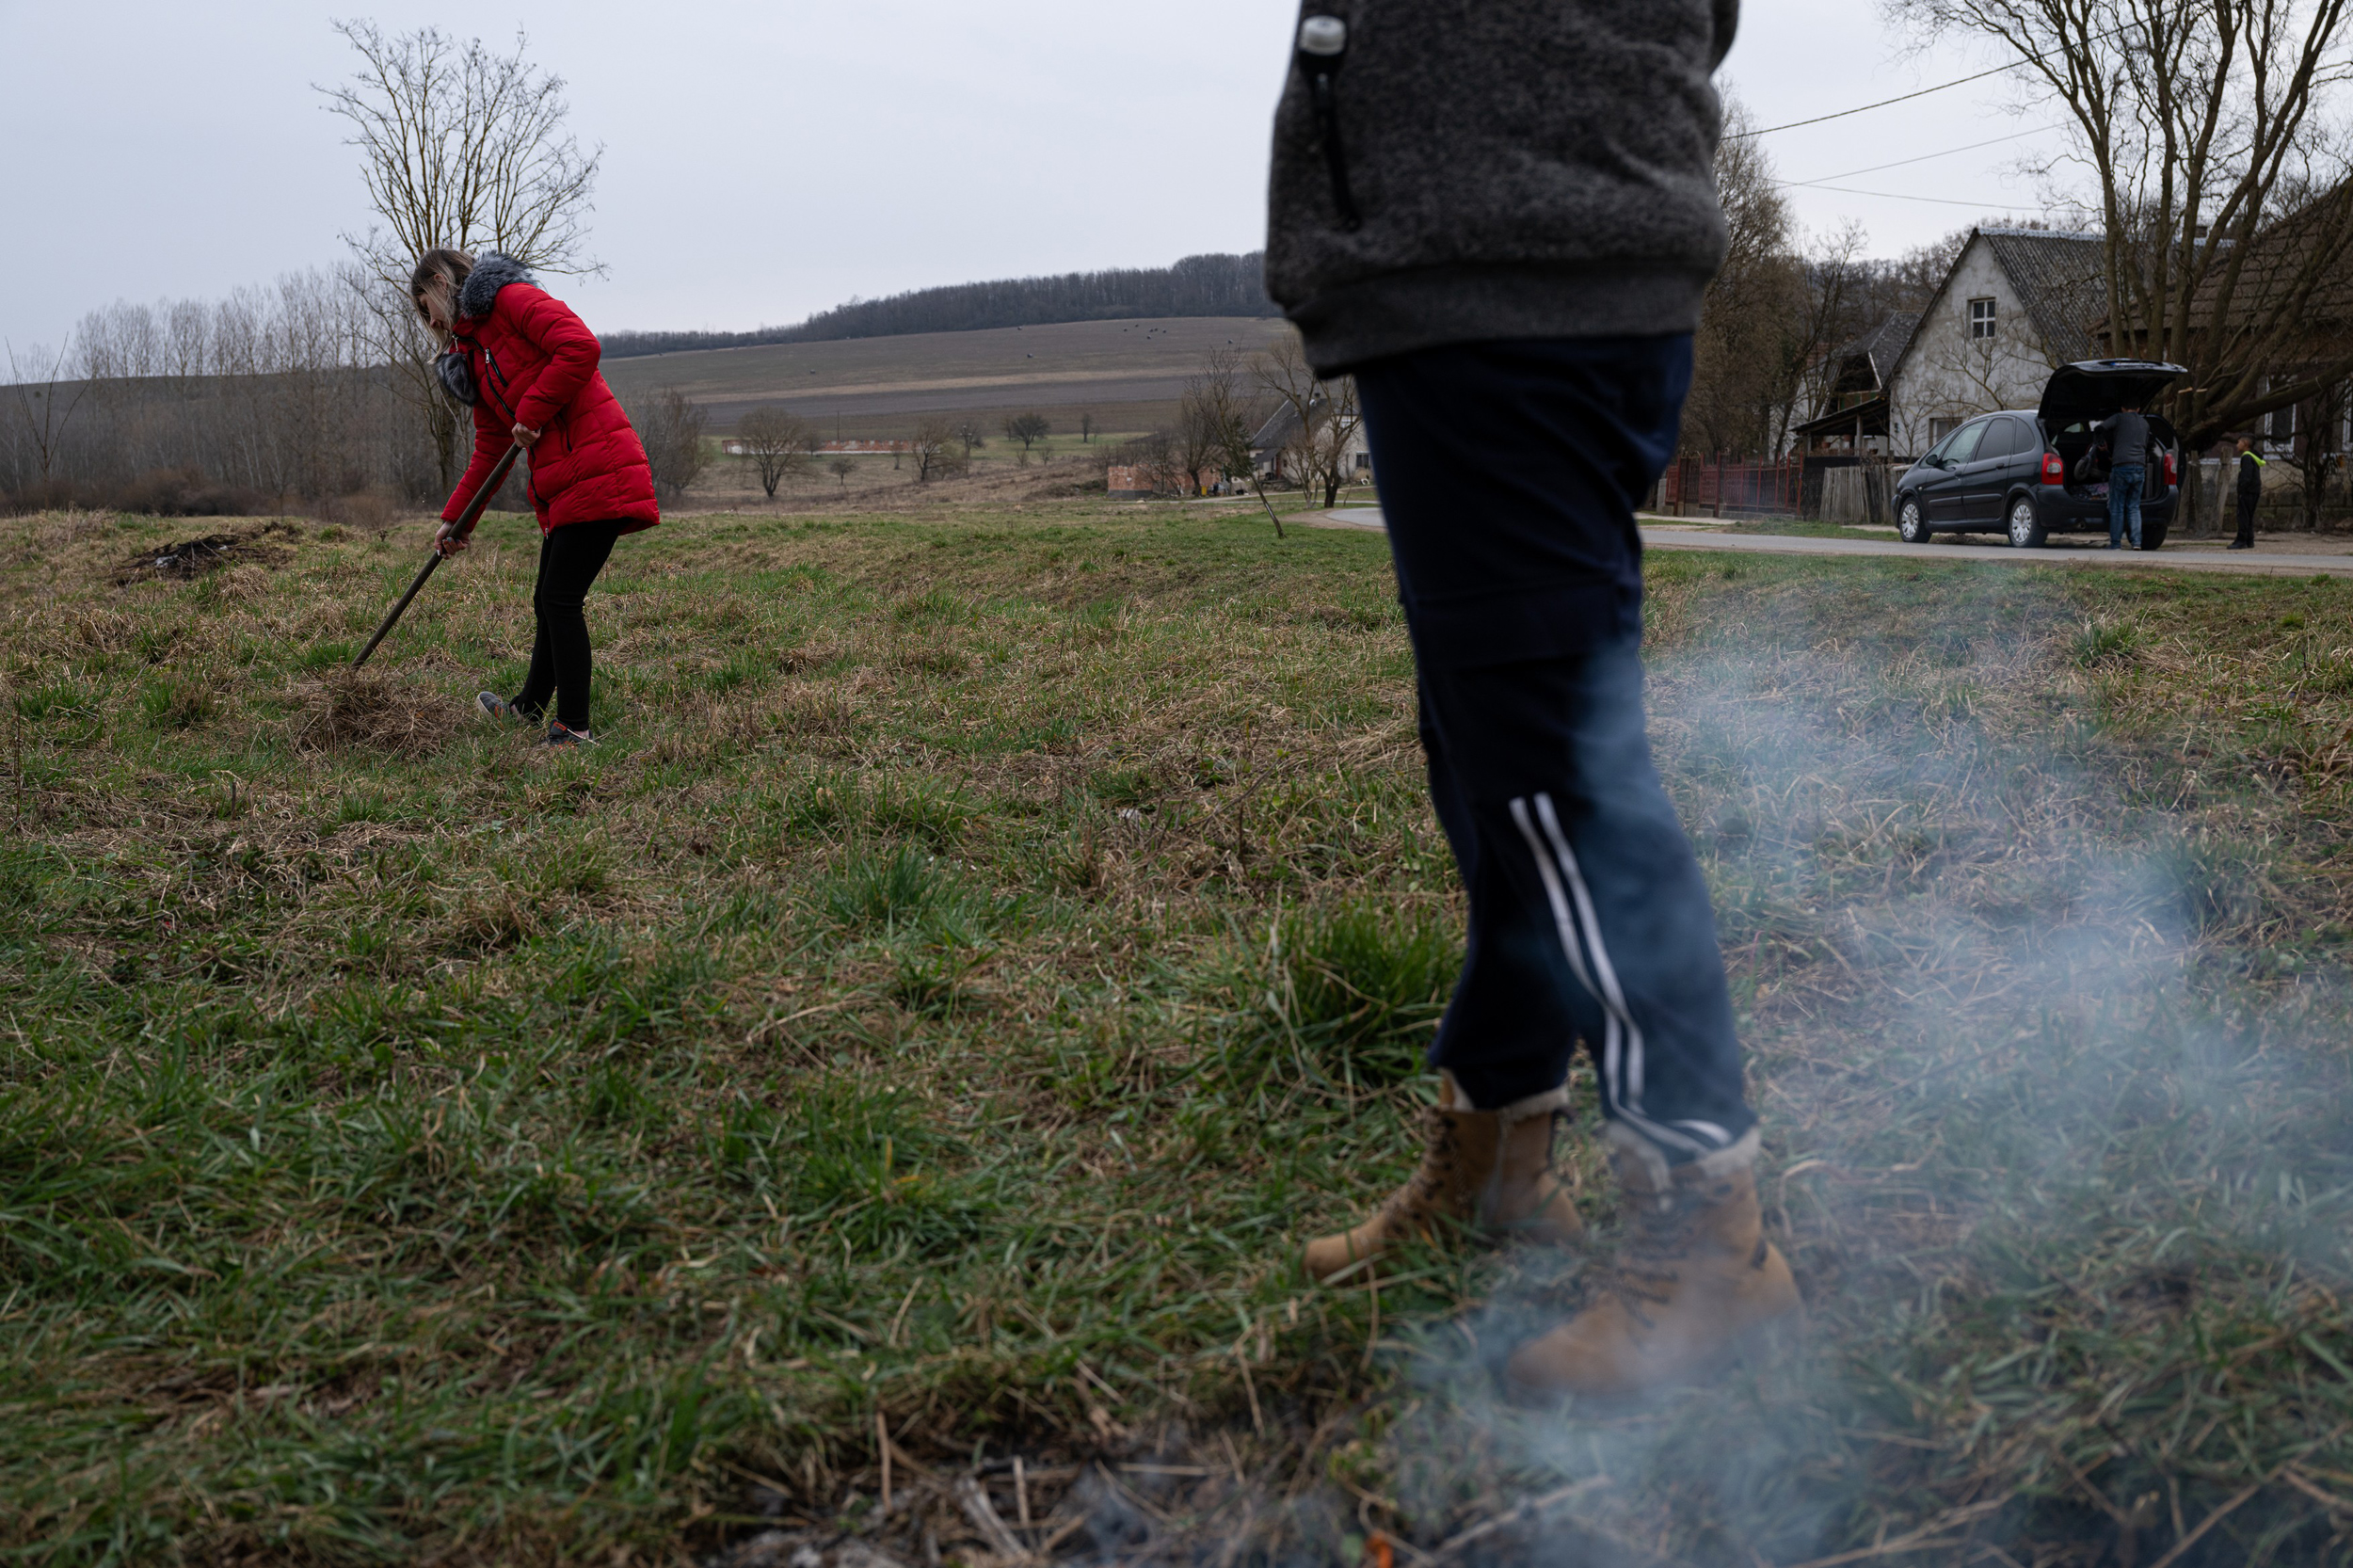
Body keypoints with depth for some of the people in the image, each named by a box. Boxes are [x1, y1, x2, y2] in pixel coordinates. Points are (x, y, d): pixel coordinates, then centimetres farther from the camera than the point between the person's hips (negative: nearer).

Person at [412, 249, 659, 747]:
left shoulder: (514, 299, -5)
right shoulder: (474, 355, 23)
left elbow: (581, 346, -22)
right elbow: (489, 451, 24)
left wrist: (532, 412, -16)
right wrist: (454, 519, 19)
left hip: (595, 471, -9)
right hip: (561, 486, 9)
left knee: (560, 600, -8)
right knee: (548, 601, 19)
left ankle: (574, 729, -4)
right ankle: (529, 707, 36)